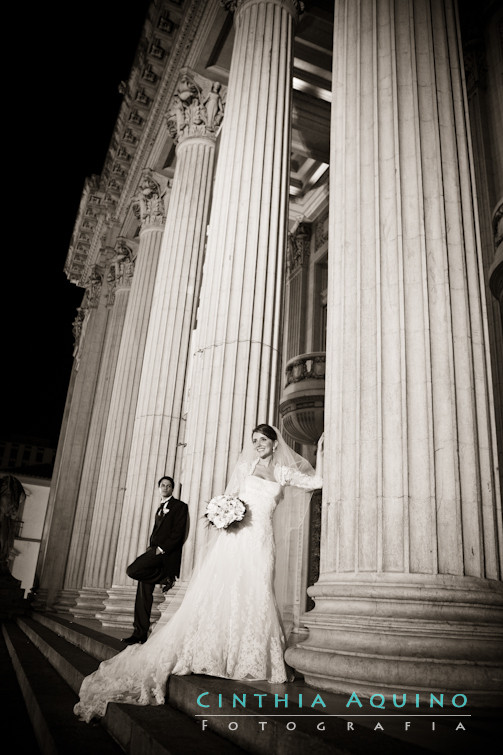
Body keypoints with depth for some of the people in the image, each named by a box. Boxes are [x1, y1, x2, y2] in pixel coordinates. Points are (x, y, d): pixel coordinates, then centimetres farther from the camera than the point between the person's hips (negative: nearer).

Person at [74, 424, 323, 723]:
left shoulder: (283, 472, 12)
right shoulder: (245, 466, 12)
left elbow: (318, 481, 11)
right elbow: (228, 499, 12)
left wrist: (320, 450, 10)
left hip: (261, 541, 1)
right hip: (236, 535, -1)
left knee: (254, 597, -3)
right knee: (220, 592, -7)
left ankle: (249, 661, 7)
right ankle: (209, 653, 2)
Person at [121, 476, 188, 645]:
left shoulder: (179, 506, -1)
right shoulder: (159, 509, 25)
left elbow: (179, 532, -11)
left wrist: (162, 548, -17)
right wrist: (151, 549, 8)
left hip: (166, 552, -8)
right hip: (154, 550, 8)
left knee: (132, 570, -23)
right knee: (143, 592, 3)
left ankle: (166, 578, -7)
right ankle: (140, 633, 7)